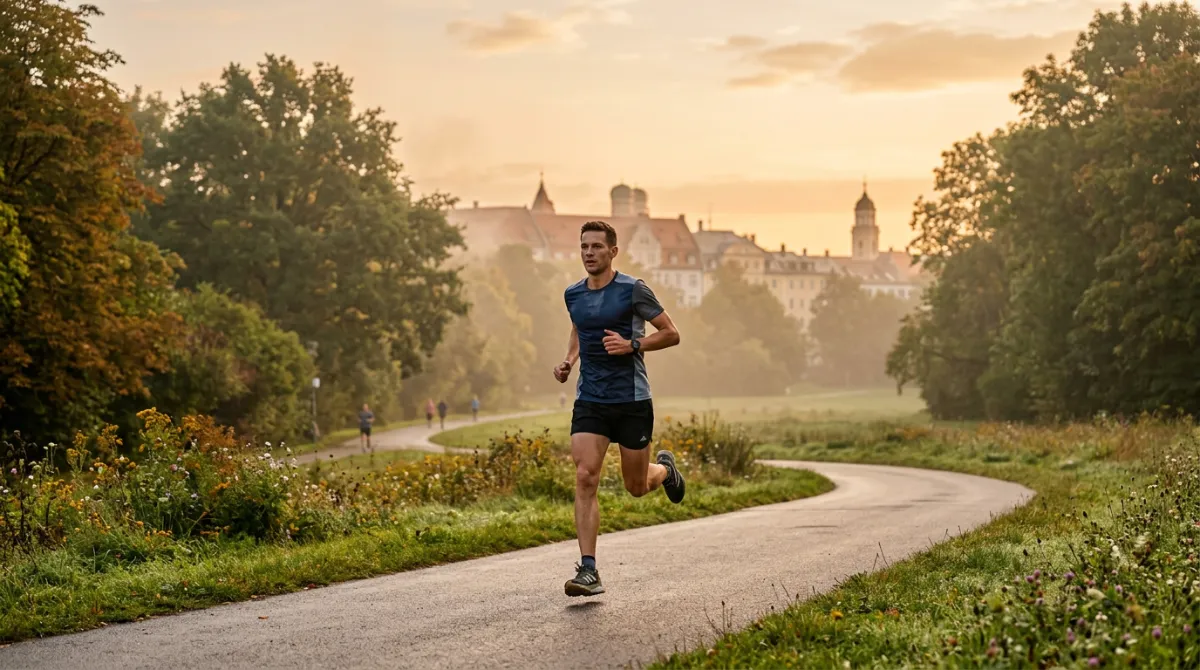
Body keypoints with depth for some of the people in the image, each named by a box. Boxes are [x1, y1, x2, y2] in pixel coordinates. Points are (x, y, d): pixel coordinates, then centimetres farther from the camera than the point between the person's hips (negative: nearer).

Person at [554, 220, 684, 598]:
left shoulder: (633, 290, -8)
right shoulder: (573, 295, 7)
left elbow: (671, 334, -3)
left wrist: (631, 345, -18)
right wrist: (568, 361, 8)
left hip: (632, 400, -3)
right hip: (589, 401, 3)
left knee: (636, 488, 7)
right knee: (585, 477, -13)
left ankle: (664, 468, 45)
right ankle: (588, 571, -13)